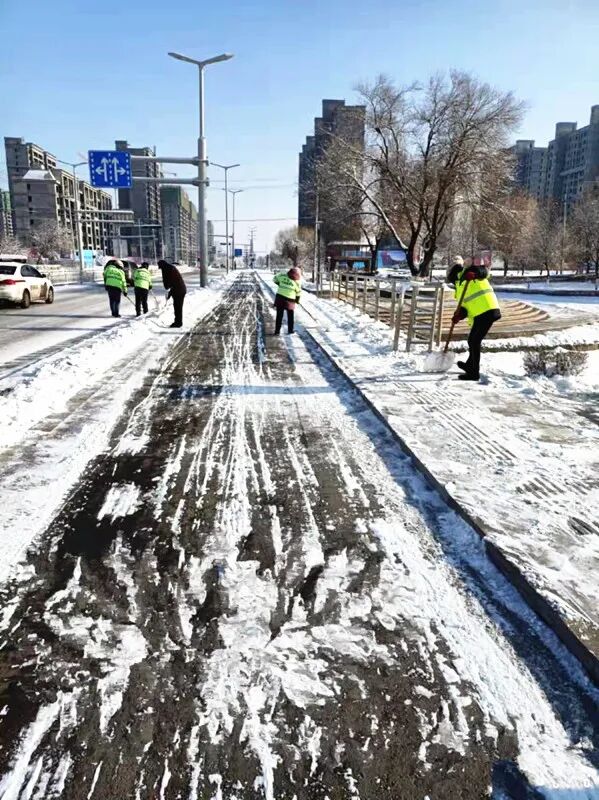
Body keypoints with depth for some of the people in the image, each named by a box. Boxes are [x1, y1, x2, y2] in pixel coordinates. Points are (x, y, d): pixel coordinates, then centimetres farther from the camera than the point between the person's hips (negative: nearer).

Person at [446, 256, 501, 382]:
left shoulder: (467, 273, 1)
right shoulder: (460, 286, 24)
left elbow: (484, 271, -16)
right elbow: (466, 305, 14)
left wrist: (474, 273, -35)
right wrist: (459, 314, -6)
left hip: (486, 311, -10)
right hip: (480, 314, 10)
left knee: (474, 342, -7)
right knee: (473, 341, 24)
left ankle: (474, 373, -1)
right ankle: (470, 365, 45)